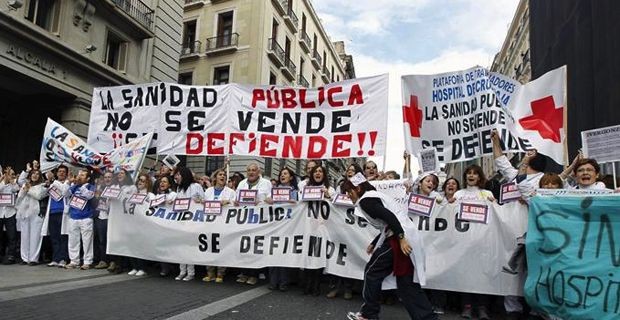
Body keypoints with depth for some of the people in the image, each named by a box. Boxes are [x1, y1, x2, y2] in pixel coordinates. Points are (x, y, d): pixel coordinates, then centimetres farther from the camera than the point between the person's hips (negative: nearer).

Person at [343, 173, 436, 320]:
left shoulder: (365, 200, -6)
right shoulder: (374, 196, 24)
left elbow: (389, 217, -20)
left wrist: (401, 239, -26)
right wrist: (374, 244, 34)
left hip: (399, 240, -10)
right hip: (409, 238, 10)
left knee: (372, 272, 6)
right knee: (406, 283, 14)